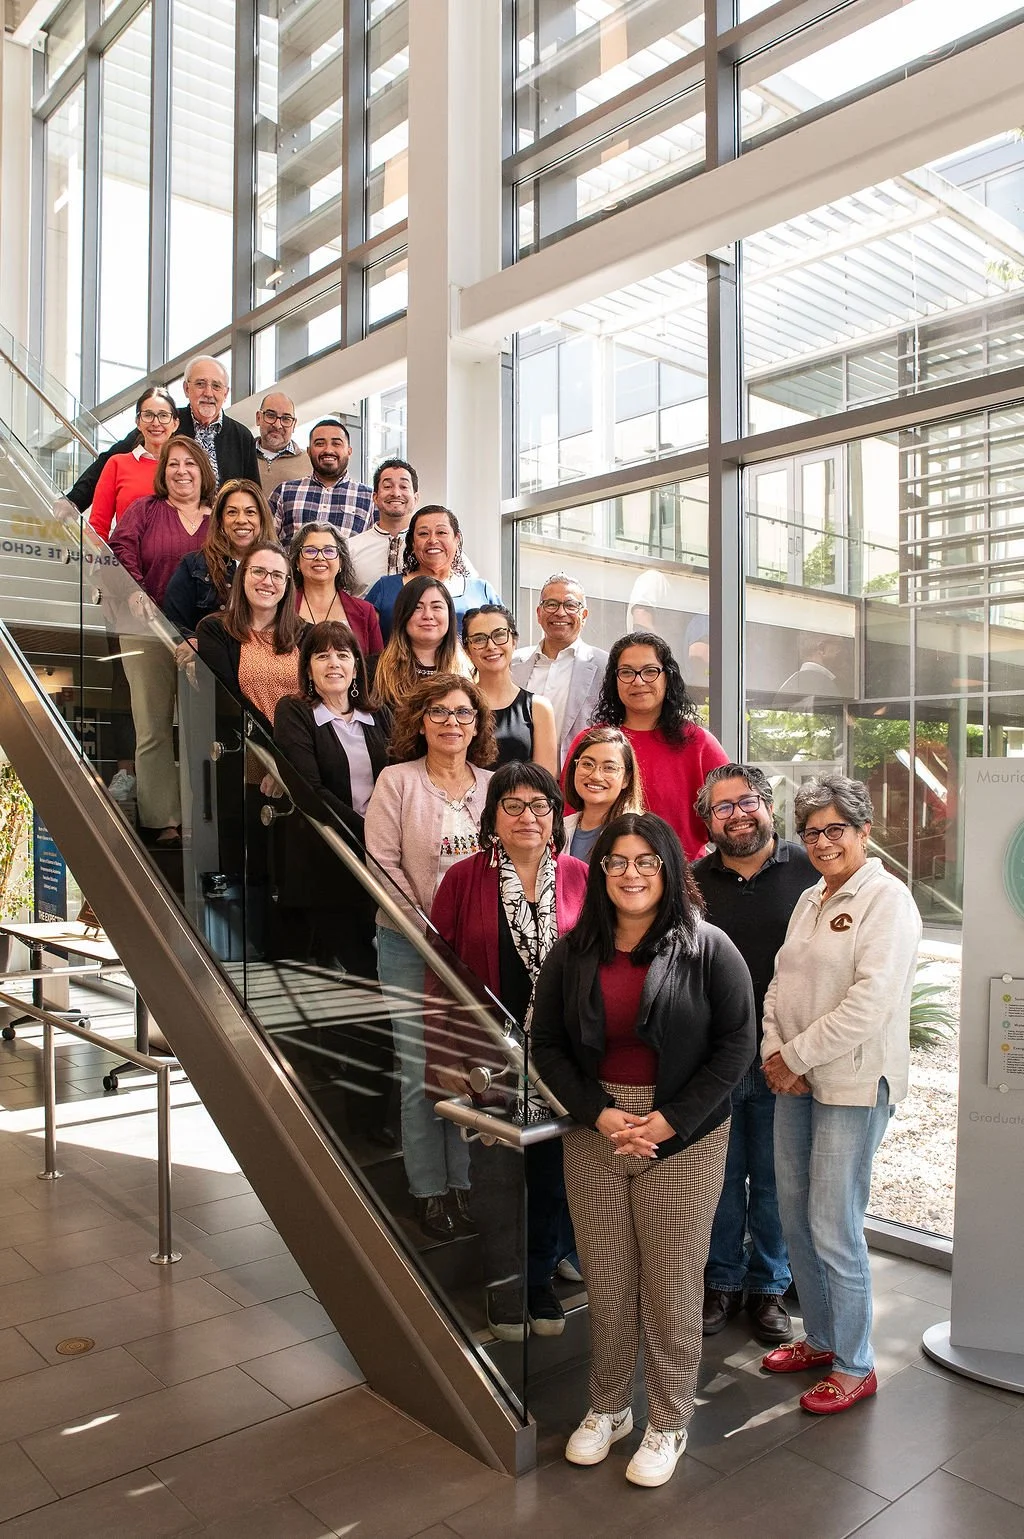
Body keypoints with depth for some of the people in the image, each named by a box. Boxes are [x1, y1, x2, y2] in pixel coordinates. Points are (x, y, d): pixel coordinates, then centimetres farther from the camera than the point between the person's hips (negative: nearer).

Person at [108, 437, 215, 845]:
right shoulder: (143, 510, 9)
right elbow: (120, 549, -4)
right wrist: (134, 590, -23)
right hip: (149, 632, -1)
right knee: (153, 729, 0)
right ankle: (163, 820, 6)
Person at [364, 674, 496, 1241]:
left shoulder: (493, 786, 6)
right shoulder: (397, 781, -3)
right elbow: (382, 863, -9)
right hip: (411, 945, -3)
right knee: (421, 1072, 2)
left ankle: (463, 1183, 23)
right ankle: (428, 1190, 18)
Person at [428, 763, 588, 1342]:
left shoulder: (579, 878, 0)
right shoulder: (464, 880, -4)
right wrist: (445, 1057, -5)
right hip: (489, 1053, -1)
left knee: (553, 1167, 13)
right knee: (496, 1173, 8)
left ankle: (540, 1277, 34)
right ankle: (504, 1288, 29)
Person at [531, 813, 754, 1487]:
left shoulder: (707, 948, -7)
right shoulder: (573, 953, 2)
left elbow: (735, 1045, -8)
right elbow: (547, 1044, 4)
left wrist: (670, 1120, -14)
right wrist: (598, 1114, -10)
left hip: (683, 1142, -2)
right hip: (594, 1135, 3)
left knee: (671, 1288, 8)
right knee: (605, 1283, 13)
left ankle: (669, 1423, 29)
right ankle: (607, 1407, 35)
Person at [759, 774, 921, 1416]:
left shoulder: (886, 898, -11)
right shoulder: (811, 900, 13)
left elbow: (870, 1001, -20)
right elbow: (781, 983, 12)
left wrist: (795, 1056, -16)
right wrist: (774, 1053, -4)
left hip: (855, 1085, -7)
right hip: (796, 1082, 7)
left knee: (834, 1229, -1)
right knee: (795, 1218, 14)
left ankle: (854, 1366, 18)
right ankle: (820, 1339, 33)